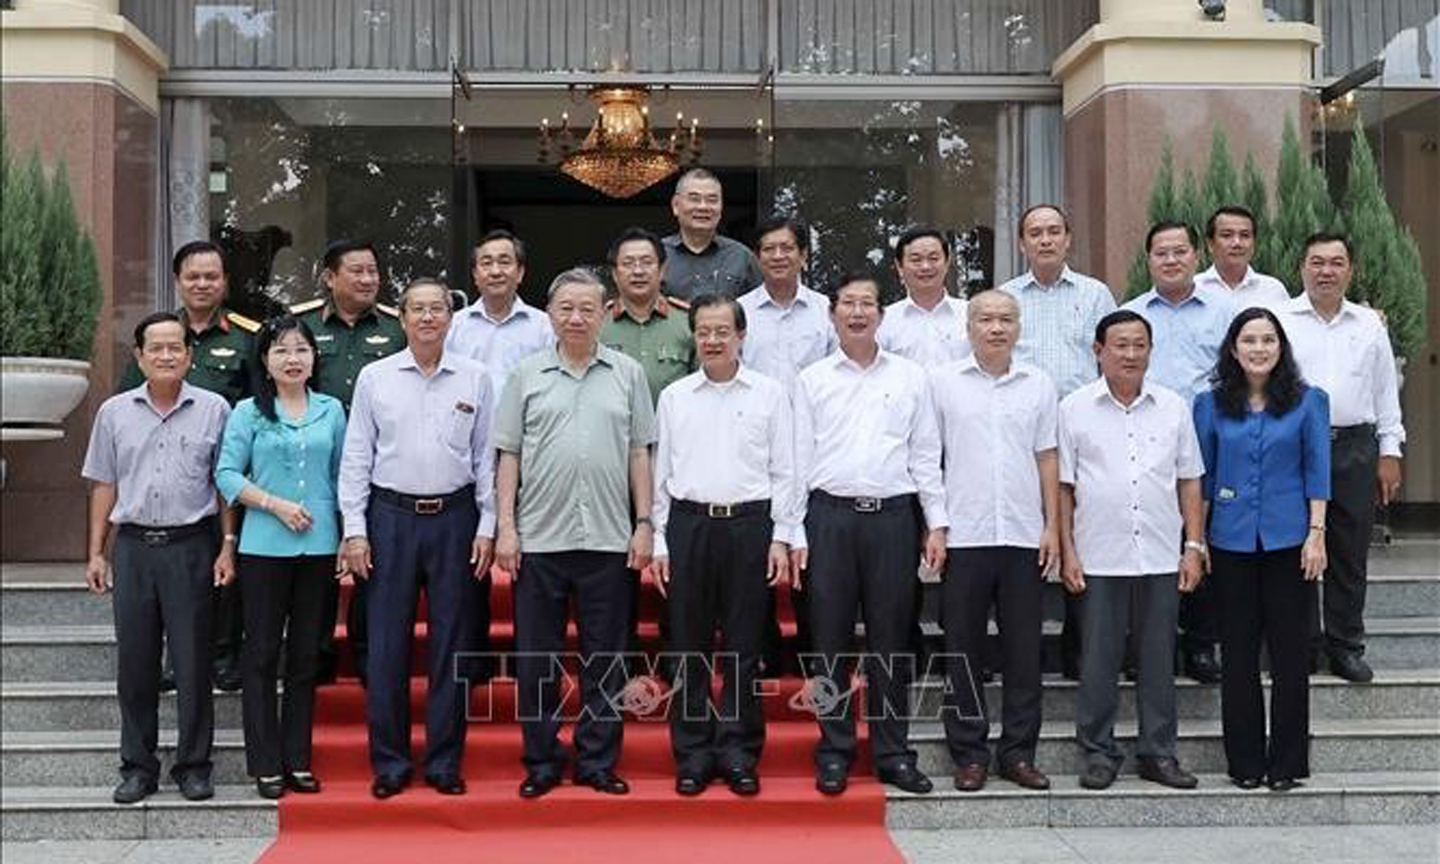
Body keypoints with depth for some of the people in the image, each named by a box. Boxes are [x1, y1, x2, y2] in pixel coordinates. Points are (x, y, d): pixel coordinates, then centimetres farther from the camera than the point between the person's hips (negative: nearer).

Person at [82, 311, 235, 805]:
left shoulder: (213, 409, 2)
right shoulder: (115, 412, 8)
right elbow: (104, 485, 12)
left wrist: (227, 546, -2)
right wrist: (96, 553, 8)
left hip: (191, 546, -2)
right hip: (133, 546, 2)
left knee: (193, 661, 2)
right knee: (135, 662, 6)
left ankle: (194, 765, 13)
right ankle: (138, 766, 17)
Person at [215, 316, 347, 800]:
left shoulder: (331, 410, 9)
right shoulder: (248, 413, 2)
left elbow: (341, 474, 11)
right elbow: (227, 474, -3)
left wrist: (348, 537, 7)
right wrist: (275, 504, -13)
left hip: (319, 546, 3)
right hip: (264, 546, -2)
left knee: (306, 655, 9)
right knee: (262, 654, 2)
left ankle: (298, 760, 18)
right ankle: (266, 765, 10)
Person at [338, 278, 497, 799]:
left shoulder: (475, 379, 6)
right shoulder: (375, 377, 5)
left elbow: (487, 457, 6)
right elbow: (356, 458, 5)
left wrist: (487, 526, 0)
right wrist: (354, 529, -1)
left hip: (455, 517, 0)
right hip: (391, 516, 0)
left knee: (452, 643, 5)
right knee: (387, 643, 2)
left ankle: (445, 762, 15)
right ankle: (389, 763, 13)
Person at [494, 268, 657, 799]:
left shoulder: (628, 374, 8)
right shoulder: (527, 375, 6)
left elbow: (640, 453, 8)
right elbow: (509, 455, 6)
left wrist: (644, 524, 1)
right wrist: (506, 527, -1)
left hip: (608, 538, 0)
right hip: (538, 538, 0)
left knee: (606, 660, 7)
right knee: (535, 659, 6)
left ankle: (597, 762, 18)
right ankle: (542, 762, 19)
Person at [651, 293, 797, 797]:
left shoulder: (769, 394, 5)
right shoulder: (674, 397, 10)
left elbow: (784, 471, 5)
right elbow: (661, 472, 11)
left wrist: (781, 538, -2)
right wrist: (658, 541, 6)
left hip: (749, 524, -1)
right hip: (688, 524, 2)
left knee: (744, 647, 3)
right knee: (688, 646, 4)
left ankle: (739, 755, 13)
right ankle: (693, 755, 14)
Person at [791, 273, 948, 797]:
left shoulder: (910, 377, 9)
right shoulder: (812, 380, 8)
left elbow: (926, 455, 9)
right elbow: (798, 460, 7)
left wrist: (936, 523, 2)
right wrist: (795, 534, 1)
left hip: (894, 516, 0)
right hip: (830, 516, 0)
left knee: (891, 638, 4)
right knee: (830, 639, 3)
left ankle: (893, 753, 14)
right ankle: (834, 753, 12)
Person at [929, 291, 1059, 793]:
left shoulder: (1038, 385, 9)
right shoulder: (942, 382, 3)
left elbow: (1047, 459, 11)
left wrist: (1052, 527, 4)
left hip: (1024, 537, 2)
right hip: (963, 536, -2)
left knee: (1024, 649, 6)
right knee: (962, 651, 4)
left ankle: (1018, 752, 17)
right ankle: (969, 754, 14)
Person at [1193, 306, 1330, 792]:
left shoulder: (1307, 401, 3)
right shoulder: (1211, 404, 5)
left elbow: (1317, 471, 2)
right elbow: (1201, 475, 8)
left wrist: (1317, 533, -5)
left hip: (1289, 540, -1)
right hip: (1231, 542, 1)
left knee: (1290, 652, 3)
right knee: (1238, 654, 6)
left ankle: (1287, 763, 14)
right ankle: (1245, 762, 16)